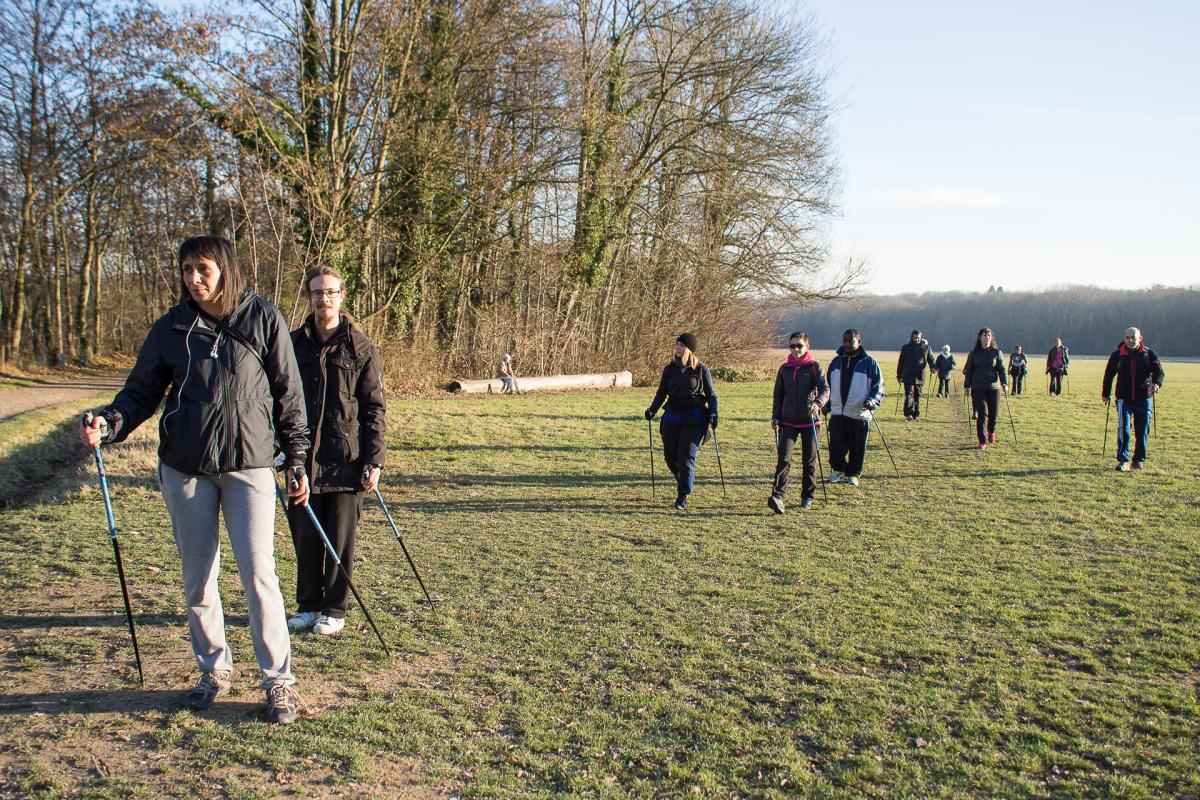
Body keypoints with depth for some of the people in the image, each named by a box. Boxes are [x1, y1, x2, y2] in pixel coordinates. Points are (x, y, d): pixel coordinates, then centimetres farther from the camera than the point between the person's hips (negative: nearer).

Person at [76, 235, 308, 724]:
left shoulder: (263, 319, -3)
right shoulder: (171, 328, 2)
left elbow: (288, 394, 2)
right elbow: (142, 391, 7)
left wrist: (296, 460, 3)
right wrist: (110, 422, -14)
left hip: (249, 464, -3)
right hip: (185, 468, 3)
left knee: (258, 574, -7)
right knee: (197, 578, 11)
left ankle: (278, 680, 6)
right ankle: (214, 669, 29)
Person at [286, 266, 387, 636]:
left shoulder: (362, 348, 0)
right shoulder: (294, 344, 7)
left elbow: (375, 409, 0)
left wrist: (374, 460, -6)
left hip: (346, 460, -2)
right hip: (303, 459, 2)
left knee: (340, 539, 4)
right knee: (305, 537, 9)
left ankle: (334, 609, 17)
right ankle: (307, 605, 23)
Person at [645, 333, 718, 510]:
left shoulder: (701, 370, 0)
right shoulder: (670, 369, 8)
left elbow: (711, 394, 5)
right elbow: (662, 392, 13)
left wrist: (712, 414, -8)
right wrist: (652, 409, -1)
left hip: (694, 418, -4)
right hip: (672, 416, 4)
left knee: (686, 456, -8)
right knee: (670, 456, 3)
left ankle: (682, 497, -1)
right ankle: (683, 481, 32)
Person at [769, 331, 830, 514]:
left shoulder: (813, 367, -2)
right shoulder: (784, 368, 8)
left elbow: (824, 389, -14)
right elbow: (778, 395, 16)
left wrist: (817, 403, -34)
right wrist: (775, 417, 7)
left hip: (809, 421, -2)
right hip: (788, 421, 2)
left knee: (809, 461, 8)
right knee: (784, 459, -13)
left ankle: (807, 497, 21)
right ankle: (777, 497, -22)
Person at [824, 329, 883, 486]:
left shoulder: (869, 363, -2)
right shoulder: (837, 361, 11)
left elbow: (878, 387, -2)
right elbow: (829, 386, 20)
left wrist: (871, 402, -18)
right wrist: (827, 405, 13)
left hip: (859, 414, -3)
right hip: (837, 413, 3)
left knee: (857, 448, 4)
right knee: (836, 445, -1)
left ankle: (853, 474, 22)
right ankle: (838, 470, 20)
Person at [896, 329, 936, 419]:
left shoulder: (926, 347, 8)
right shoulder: (906, 347, 6)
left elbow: (931, 359, 15)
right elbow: (901, 362, 11)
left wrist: (932, 367, -7)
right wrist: (899, 375, 10)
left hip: (920, 377, 2)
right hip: (908, 376, -2)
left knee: (918, 396, 7)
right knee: (909, 394, -11)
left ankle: (916, 414, 16)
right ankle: (908, 414, -17)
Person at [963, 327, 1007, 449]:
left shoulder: (996, 352, 4)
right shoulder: (974, 353, 5)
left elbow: (1002, 369, 2)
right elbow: (968, 371, 10)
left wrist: (1004, 383, -12)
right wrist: (967, 386, 3)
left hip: (994, 387, 0)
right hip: (978, 388, 0)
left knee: (994, 413, 4)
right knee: (982, 414, -9)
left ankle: (991, 431, 37)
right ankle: (983, 441, -3)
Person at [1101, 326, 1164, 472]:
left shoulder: (1149, 354, 2)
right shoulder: (1117, 355, 3)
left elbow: (1159, 371, -3)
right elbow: (1109, 374, 13)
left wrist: (1156, 384, -24)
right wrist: (1106, 393, 15)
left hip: (1144, 399, 1)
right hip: (1124, 398, -1)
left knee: (1142, 431, 7)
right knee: (1123, 429, -13)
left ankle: (1139, 459, 22)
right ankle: (1123, 461, -12)